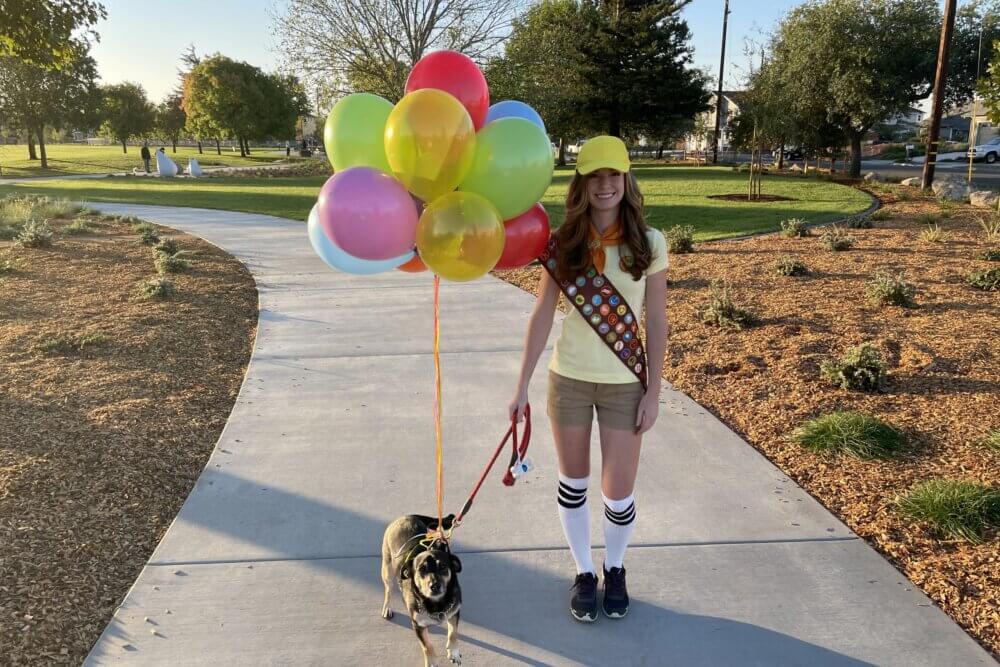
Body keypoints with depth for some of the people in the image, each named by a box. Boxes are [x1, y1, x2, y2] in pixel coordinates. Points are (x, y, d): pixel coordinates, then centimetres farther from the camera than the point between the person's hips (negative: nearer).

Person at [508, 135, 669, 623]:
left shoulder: (648, 243, -7)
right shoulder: (562, 245, -5)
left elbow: (656, 321, -3)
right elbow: (542, 315, -2)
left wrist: (653, 391, -5)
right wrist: (522, 385, -3)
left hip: (625, 384, -1)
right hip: (568, 379, 1)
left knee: (618, 494, 5)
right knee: (573, 482, 14)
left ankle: (615, 570, 35)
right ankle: (584, 573, 36)